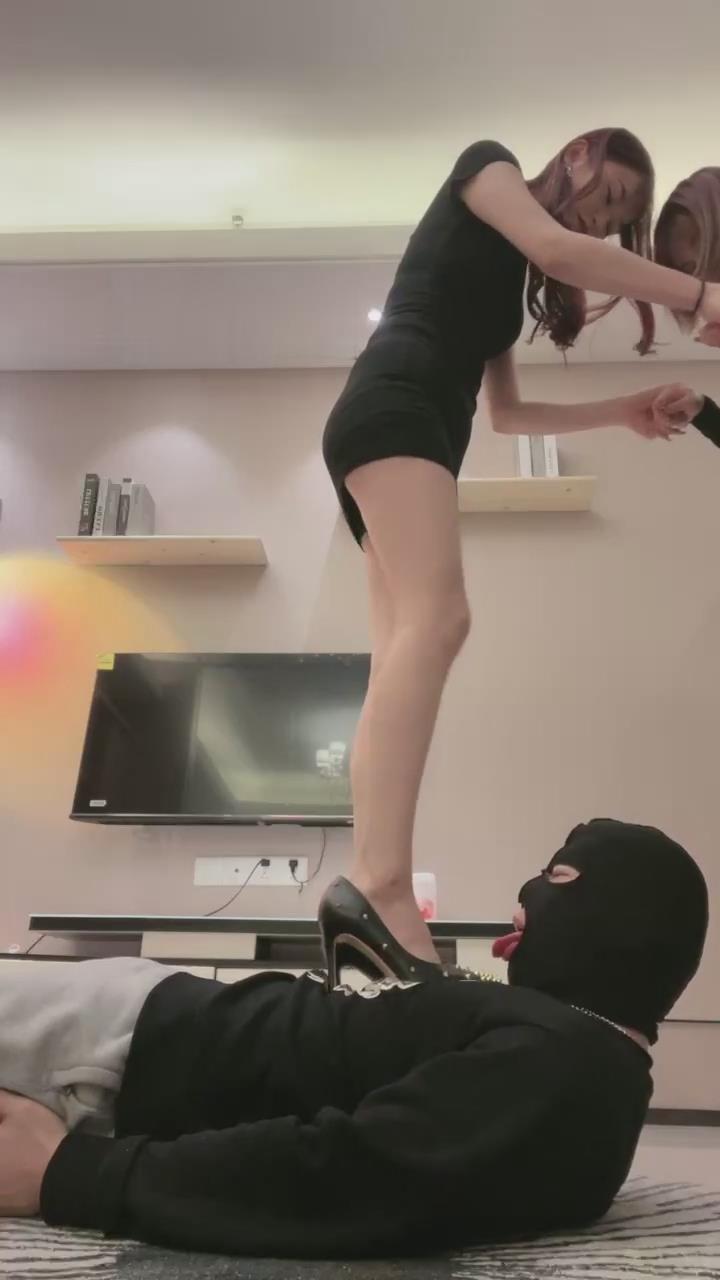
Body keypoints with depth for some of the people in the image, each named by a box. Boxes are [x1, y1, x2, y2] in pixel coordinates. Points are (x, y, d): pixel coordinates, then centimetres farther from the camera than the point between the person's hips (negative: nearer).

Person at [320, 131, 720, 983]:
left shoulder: (511, 277, 35)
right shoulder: (486, 167, 15)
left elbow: (506, 412, 32)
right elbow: (558, 248, -5)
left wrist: (626, 412, 24)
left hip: (416, 432, 9)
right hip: (390, 411, -9)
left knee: (403, 658, -10)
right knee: (437, 620, -31)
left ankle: (367, 903, -18)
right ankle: (379, 888, -43)